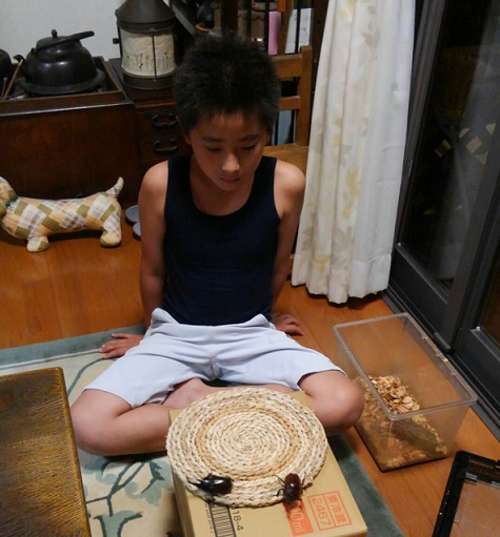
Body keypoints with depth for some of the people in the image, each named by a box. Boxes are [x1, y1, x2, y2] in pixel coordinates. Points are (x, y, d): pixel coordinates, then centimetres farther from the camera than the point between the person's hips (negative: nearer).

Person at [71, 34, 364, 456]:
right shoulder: (160, 184, -16)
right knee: (87, 425, -22)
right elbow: (153, 271, 0)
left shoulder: (286, 184, -16)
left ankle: (194, 398, -10)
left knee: (345, 403, -22)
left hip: (251, 333, 1)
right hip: (177, 332, 0)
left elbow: (279, 268, 1)